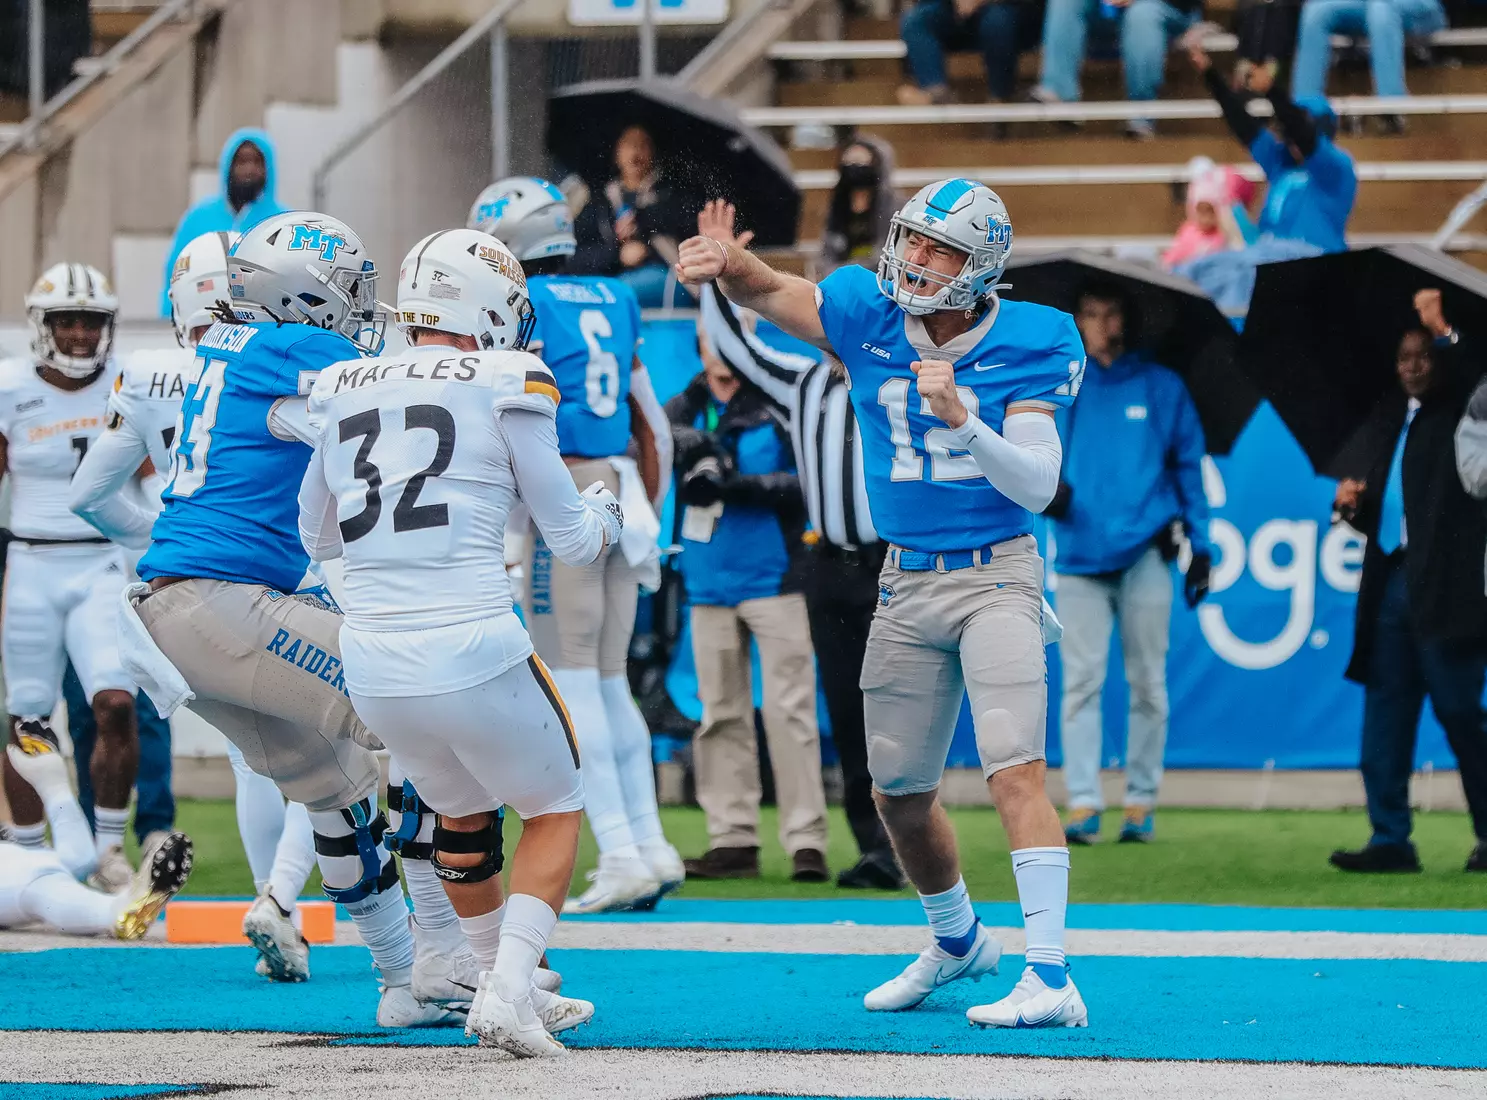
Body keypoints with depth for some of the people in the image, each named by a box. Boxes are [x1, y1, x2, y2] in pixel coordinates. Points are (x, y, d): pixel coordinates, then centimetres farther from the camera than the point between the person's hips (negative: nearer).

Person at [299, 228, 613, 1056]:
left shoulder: (344, 395, 10)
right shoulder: (503, 389, -4)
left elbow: (319, 537, 24)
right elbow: (573, 542, 2)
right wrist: (606, 516, 25)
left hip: (375, 668, 5)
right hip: (473, 658, -5)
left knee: (462, 813, 28)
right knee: (555, 810, 17)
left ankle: (511, 987, 37)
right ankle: (510, 993, 0)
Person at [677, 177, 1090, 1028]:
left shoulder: (1026, 346, -10)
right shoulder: (871, 319, -1)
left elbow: (1037, 486, -16)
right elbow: (770, 293, -8)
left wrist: (961, 420, -31)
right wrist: (728, 263, -31)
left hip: (997, 575, -5)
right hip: (908, 584, 5)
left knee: (1016, 768, -20)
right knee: (901, 794, 13)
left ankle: (1051, 979, -26)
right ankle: (958, 941, 38)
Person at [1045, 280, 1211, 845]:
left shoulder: (1161, 387, 9)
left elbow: (1189, 466, 11)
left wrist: (1199, 547, 7)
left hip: (1145, 549, 0)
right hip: (1080, 554, 0)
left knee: (1147, 682, 2)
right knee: (1081, 681, -6)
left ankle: (1141, 800, 9)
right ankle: (1082, 803, -8)